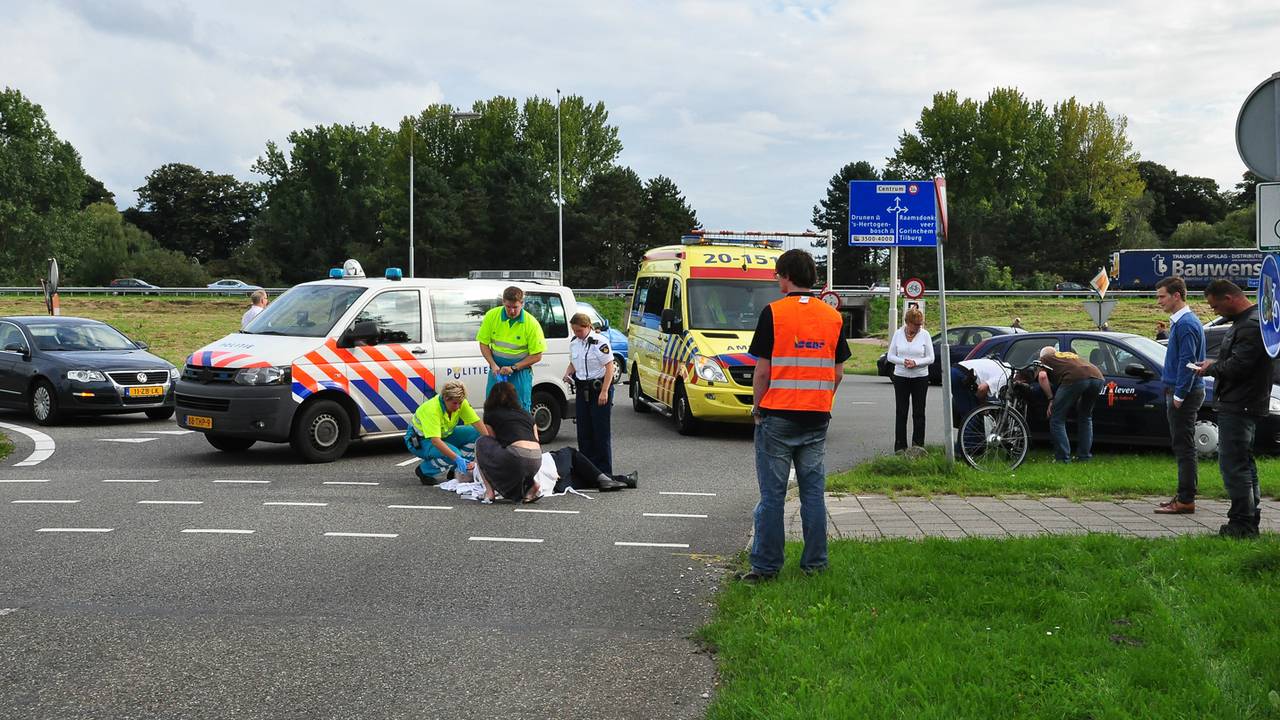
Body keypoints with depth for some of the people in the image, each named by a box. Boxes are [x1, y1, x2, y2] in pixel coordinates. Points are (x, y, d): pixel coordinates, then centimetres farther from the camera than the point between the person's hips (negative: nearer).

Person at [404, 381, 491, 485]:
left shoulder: (461, 404, -15)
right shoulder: (432, 409, -34)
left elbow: (478, 423, -14)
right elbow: (435, 441, -40)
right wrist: (457, 458, -48)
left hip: (443, 435, 7)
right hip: (420, 440, -7)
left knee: (475, 433, -12)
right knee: (453, 454, -33)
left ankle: (454, 469, 1)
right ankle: (424, 470, -6)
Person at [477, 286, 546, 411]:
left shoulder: (531, 323, -12)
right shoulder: (492, 316, -6)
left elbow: (537, 355, -8)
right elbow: (484, 343, 4)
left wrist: (513, 368, -17)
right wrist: (493, 365, -11)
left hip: (520, 372, -3)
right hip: (497, 371, 3)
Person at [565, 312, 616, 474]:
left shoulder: (600, 342, -14)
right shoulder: (574, 343, 9)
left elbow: (609, 367, -15)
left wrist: (604, 391, -19)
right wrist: (567, 374, 2)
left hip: (599, 388, -7)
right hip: (582, 390, 7)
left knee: (601, 431, -4)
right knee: (583, 431, 9)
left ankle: (604, 471, 1)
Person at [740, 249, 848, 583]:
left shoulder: (773, 313, -8)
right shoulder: (832, 316, 6)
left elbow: (763, 370, -9)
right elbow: (838, 373, 8)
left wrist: (757, 407, 4)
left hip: (778, 416, -4)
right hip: (817, 418, 4)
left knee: (772, 493, 1)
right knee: (813, 490, 11)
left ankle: (766, 566, 5)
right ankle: (815, 563, 15)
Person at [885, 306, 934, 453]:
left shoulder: (924, 334, -1)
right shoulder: (898, 334, 2)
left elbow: (930, 358, -1)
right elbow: (890, 356, 4)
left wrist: (915, 362, -17)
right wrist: (903, 361, -15)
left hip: (920, 378, -1)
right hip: (901, 377, 1)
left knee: (919, 413, 2)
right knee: (901, 412, 0)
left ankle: (918, 443, 11)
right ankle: (900, 446, 3)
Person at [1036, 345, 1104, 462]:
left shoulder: (1044, 359, 27)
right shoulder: (1070, 355, 43)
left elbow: (1042, 376, 7)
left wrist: (1051, 399, 13)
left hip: (1075, 379, -6)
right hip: (1098, 377, 6)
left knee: (1057, 419, 7)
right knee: (1085, 417, 26)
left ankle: (1063, 458, 4)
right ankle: (1084, 456, 26)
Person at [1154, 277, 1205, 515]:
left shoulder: (1186, 324, -16)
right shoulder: (1181, 321, 16)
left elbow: (1187, 362, -21)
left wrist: (1178, 396, -20)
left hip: (1184, 394, -10)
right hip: (1181, 392, 10)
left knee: (1184, 448, -7)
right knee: (1182, 447, 13)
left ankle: (1186, 500, -4)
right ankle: (1184, 497, 18)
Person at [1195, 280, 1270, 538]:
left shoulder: (1252, 326, -20)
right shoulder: (1243, 321, 14)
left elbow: (1236, 366, -25)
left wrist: (1212, 368, -8)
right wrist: (1215, 366, 5)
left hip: (1239, 407, -11)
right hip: (1238, 404, 11)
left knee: (1233, 464, -8)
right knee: (1243, 463, 17)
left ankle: (1242, 523, -4)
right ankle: (1250, 521, 25)